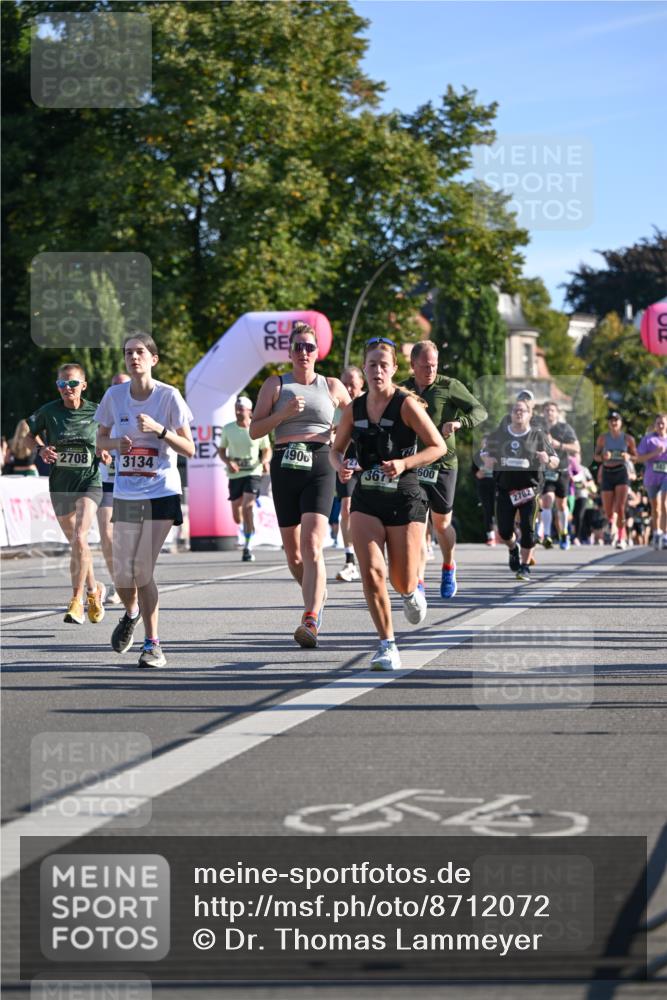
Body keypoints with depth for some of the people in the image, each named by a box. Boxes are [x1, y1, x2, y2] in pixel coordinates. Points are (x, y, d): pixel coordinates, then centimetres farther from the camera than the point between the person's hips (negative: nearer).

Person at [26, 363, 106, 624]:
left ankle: (77, 600, -15)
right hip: (60, 484, 3)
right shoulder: (48, 411, -2)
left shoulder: (96, 412, -3)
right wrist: (41, 448, -5)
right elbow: (29, 431, 14)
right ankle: (93, 590, 36)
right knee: (76, 543, 13)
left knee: (79, 538, -21)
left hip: (89, 482, -3)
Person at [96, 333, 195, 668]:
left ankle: (152, 644, 1)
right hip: (125, 495, 3)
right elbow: (100, 439, 14)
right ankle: (131, 613, 37)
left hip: (161, 494, -3)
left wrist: (159, 429, -21)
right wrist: (116, 443, -8)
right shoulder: (114, 395, 2)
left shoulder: (169, 396, -7)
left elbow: (189, 450, -6)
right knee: (123, 575, 2)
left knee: (143, 570, -10)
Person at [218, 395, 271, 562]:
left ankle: (247, 547, -16)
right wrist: (228, 462, -9)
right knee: (237, 518, 5)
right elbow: (221, 450, 11)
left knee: (247, 506, -22)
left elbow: (267, 449, 10)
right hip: (235, 475, 3)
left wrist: (265, 461, -12)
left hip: (253, 473, -3)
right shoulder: (228, 429, 2)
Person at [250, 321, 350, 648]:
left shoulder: (332, 387, 12)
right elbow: (254, 431, 4)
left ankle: (310, 621, -27)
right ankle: (317, 596, 36)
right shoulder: (275, 385, 9)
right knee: (292, 551, 8)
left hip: (319, 466, -2)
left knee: (311, 545, -19)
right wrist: (283, 413, -10)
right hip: (285, 466, 2)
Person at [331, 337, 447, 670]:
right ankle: (387, 645, -5)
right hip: (366, 499, 3)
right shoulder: (354, 408, 5)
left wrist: (404, 463, -21)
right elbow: (337, 448, 17)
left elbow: (438, 446, -7)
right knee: (371, 572, -15)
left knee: (402, 582, 2)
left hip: (404, 498, -3)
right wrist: (340, 465, -6)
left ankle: (413, 590, 41)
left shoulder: (406, 404, -8)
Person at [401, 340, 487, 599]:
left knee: (441, 523, 11)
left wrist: (459, 422, -22)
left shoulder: (449, 386, -2)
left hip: (443, 464, -1)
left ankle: (448, 568, 38)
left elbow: (479, 410, -4)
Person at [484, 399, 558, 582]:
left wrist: (548, 460, -23)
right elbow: (488, 452, 21)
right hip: (505, 488, 2)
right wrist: (488, 459, -3)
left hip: (529, 488, -2)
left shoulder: (538, 436, 0)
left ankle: (525, 566, 9)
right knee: (504, 531, 2)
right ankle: (513, 550, 36)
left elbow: (555, 462, 1)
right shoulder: (499, 434, 7)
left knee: (527, 530, -6)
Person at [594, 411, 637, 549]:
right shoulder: (603, 438, 3)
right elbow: (596, 456, 7)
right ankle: (612, 524, 41)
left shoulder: (628, 438, 1)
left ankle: (621, 539, -9)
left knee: (620, 508, -16)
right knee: (608, 511, 5)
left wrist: (628, 456, -13)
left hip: (621, 473, -2)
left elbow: (636, 456, 9)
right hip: (607, 474, 2)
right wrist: (604, 456, -15)